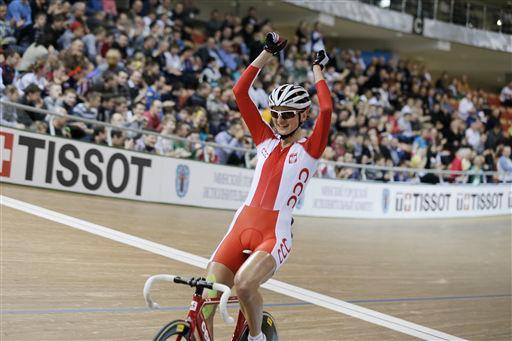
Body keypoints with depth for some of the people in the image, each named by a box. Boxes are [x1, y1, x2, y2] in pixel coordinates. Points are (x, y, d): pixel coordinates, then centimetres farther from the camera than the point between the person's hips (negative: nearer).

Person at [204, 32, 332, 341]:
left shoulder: (310, 150, 3)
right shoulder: (266, 140, 15)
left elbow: (326, 109, -14)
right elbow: (240, 92, 10)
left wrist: (318, 70, 0)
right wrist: (268, 54, 9)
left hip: (275, 234, -5)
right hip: (242, 226, 5)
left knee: (244, 283, -29)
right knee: (207, 296, -8)